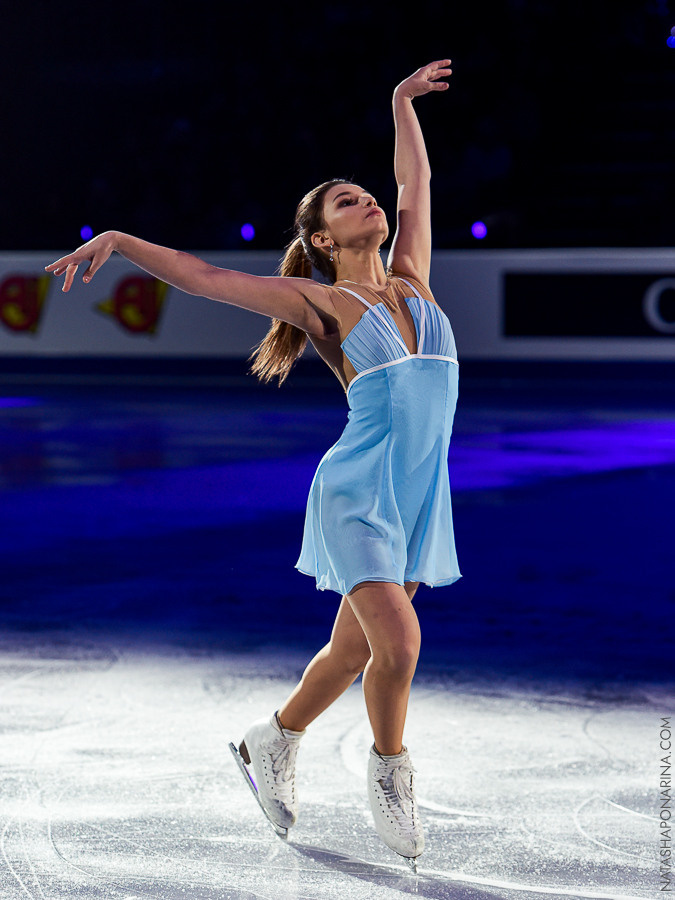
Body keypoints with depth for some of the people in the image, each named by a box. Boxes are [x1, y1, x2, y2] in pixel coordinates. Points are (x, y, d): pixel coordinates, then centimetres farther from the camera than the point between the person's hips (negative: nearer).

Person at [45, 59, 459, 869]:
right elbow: (200, 275, -1)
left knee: (353, 652, 12)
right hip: (358, 491, -6)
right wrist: (119, 239, -9)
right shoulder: (318, 302, -2)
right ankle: (390, 769, 7)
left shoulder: (410, 278, 11)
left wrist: (402, 100, 34)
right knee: (398, 643, -19)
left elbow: (415, 178, 24)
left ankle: (273, 742, 37)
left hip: (419, 498, 6)